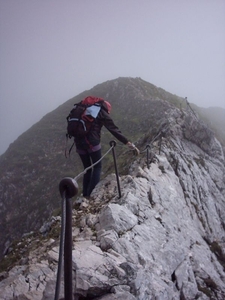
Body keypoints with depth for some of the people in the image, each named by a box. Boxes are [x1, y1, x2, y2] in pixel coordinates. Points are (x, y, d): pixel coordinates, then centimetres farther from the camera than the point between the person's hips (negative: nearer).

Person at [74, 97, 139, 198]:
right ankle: (91, 195, 1)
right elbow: (114, 130, -2)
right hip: (92, 142, -6)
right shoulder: (102, 113, 5)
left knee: (87, 169, 19)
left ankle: (85, 195, 17)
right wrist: (129, 144, -3)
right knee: (97, 167, 10)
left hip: (79, 142, 6)